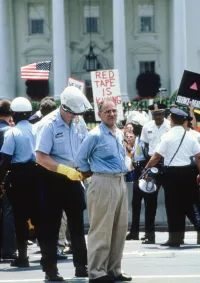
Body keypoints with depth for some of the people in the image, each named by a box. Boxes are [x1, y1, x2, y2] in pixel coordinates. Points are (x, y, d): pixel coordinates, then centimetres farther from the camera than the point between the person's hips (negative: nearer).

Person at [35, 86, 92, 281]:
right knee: (51, 224, 1)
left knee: (77, 222, 10)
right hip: (53, 178, -6)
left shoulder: (79, 122, -1)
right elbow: (41, 158, -21)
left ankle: (81, 266, 18)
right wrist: (67, 170, -26)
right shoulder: (49, 125, -19)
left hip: (74, 177, 6)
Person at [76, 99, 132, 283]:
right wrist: (90, 173, 2)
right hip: (103, 183, -8)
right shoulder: (95, 135, -12)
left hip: (120, 183, 8)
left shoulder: (120, 134, 12)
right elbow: (81, 158, -7)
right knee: (101, 229, -6)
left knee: (120, 228, 11)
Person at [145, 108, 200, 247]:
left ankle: (175, 237, 5)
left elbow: (156, 156, -9)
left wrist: (146, 168, 2)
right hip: (187, 172, 3)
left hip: (171, 173, -3)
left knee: (173, 205, 3)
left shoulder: (167, 136, -7)